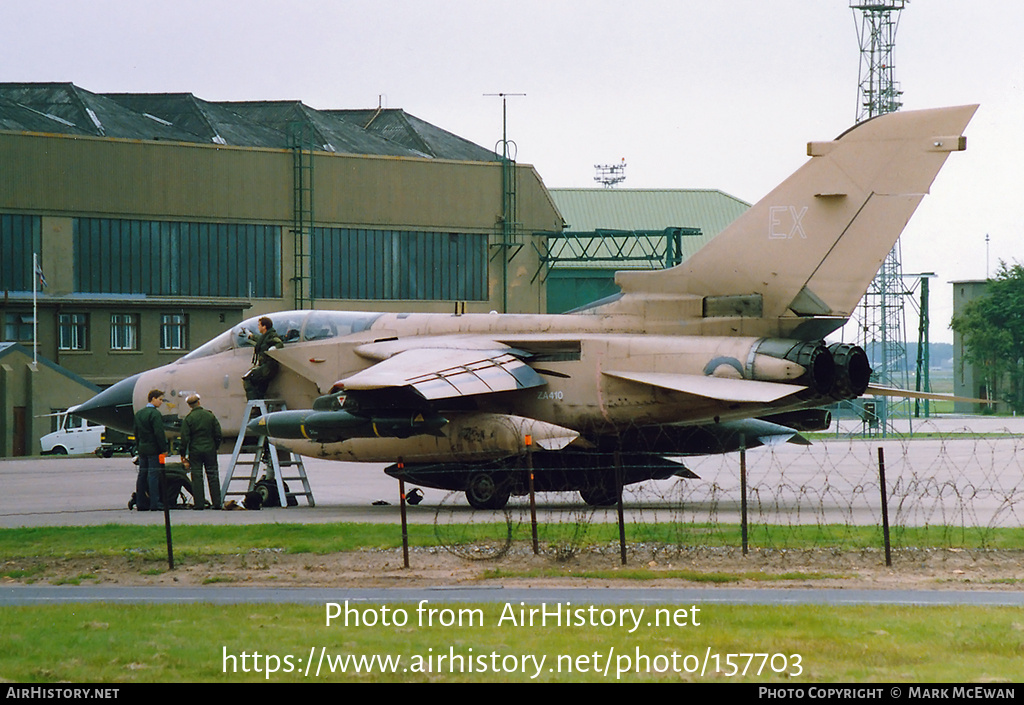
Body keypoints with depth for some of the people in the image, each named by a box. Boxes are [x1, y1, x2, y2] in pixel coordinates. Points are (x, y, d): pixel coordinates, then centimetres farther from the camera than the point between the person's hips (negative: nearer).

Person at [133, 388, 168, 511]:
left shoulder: (139, 414, 13)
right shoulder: (154, 414, -14)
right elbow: (159, 433, -18)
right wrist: (164, 449, -13)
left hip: (142, 449, 8)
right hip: (153, 449, -8)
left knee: (142, 475, 10)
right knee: (154, 475, -7)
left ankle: (141, 503, 13)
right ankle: (155, 504, -9)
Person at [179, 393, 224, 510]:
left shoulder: (188, 419, -7)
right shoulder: (210, 416, 1)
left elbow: (185, 439, -8)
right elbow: (218, 435, 3)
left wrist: (183, 455, 0)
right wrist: (215, 447, 16)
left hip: (195, 451, -2)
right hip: (210, 450, 2)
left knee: (197, 477, 2)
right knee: (213, 476, 7)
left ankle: (199, 503, -2)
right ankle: (216, 503, 6)